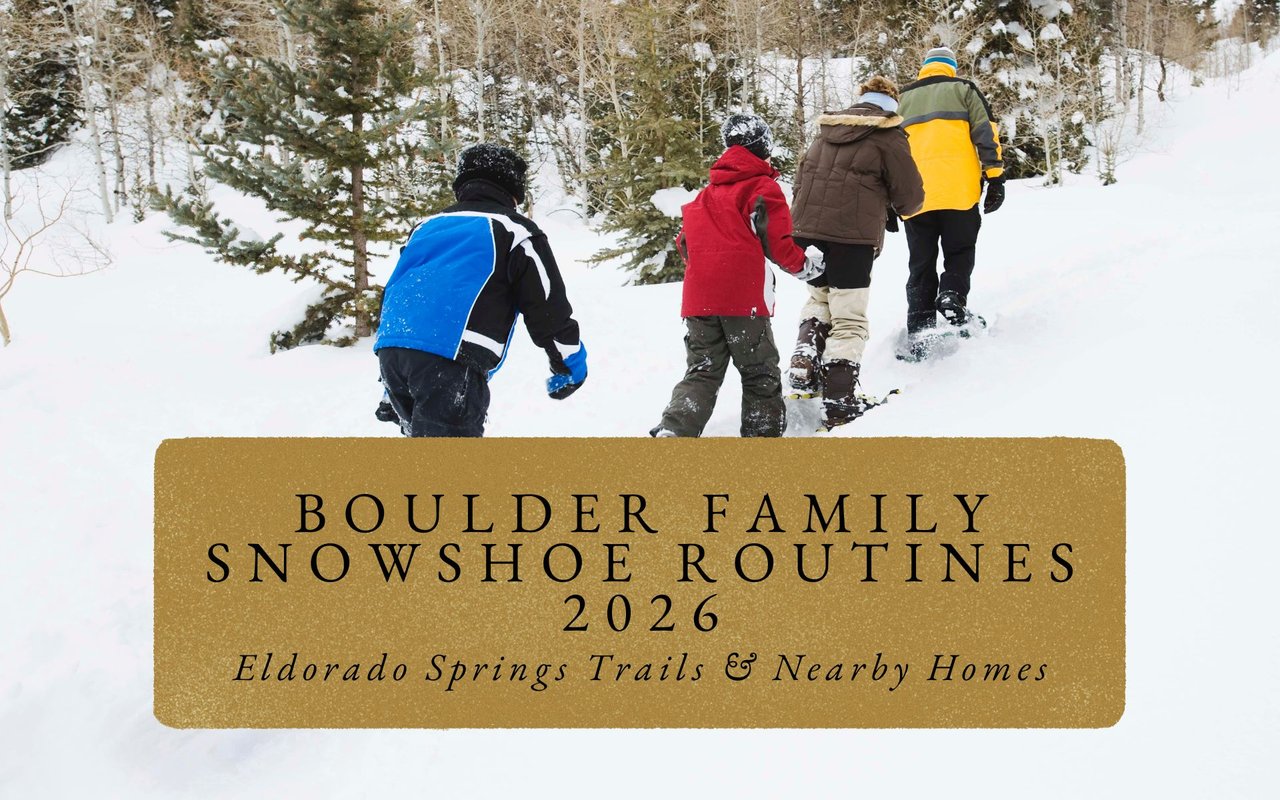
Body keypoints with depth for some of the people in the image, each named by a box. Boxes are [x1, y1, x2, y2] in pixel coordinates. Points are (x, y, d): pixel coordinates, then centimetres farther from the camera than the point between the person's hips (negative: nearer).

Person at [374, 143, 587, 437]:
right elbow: (548, 307, 6)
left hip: (389, 349, 7)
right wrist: (571, 368, 21)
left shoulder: (428, 227, 29)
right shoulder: (513, 230, 9)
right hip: (450, 357, -7)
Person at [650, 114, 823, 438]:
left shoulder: (706, 194, 19)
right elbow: (776, 242, -7)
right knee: (760, 375, 7)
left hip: (699, 301, 5)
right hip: (745, 299, -5)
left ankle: (672, 432, -12)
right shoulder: (763, 187, 1)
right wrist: (804, 266, 10)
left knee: (701, 374, 7)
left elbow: (685, 242, 20)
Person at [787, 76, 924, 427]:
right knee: (848, 320, 1)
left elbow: (801, 178, 19)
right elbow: (911, 196, 0)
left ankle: (805, 360, 7)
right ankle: (839, 400, -4)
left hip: (805, 229, 5)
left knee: (820, 296, 27)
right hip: (852, 238, -5)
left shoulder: (827, 131, 16)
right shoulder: (888, 136, 0)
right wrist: (892, 208, 21)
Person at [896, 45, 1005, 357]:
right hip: (958, 191, -2)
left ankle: (919, 332, -2)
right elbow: (985, 134, 1)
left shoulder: (902, 100, 22)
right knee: (960, 252, 13)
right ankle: (953, 296, -13)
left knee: (922, 264, 7)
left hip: (914, 196, 2)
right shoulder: (963, 89, 13)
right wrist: (995, 179, 1)